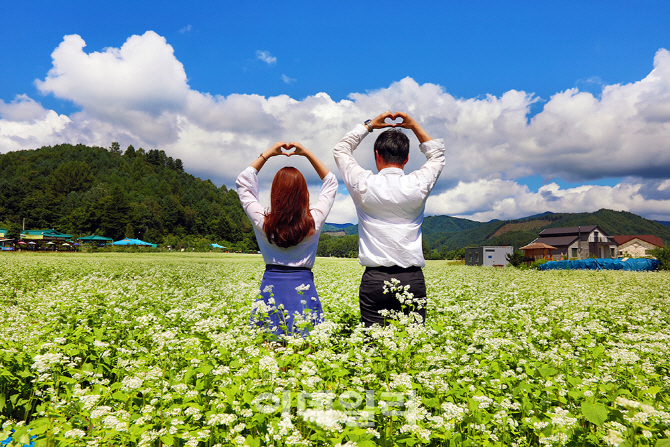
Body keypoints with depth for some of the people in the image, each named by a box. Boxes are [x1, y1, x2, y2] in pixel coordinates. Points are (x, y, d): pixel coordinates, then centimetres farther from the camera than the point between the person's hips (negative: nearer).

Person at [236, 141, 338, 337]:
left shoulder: (262, 222, -8)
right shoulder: (314, 222, -8)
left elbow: (243, 183, 7)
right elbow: (331, 183, 7)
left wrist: (267, 154, 8)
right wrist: (307, 153, 7)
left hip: (271, 286, 0)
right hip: (304, 289, 0)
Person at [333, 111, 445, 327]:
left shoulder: (364, 185, -4)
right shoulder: (417, 185, -1)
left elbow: (341, 150, 16)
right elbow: (437, 155, 22)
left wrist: (369, 125, 22)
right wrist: (414, 126, 22)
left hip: (375, 279, -1)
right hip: (412, 279, 1)